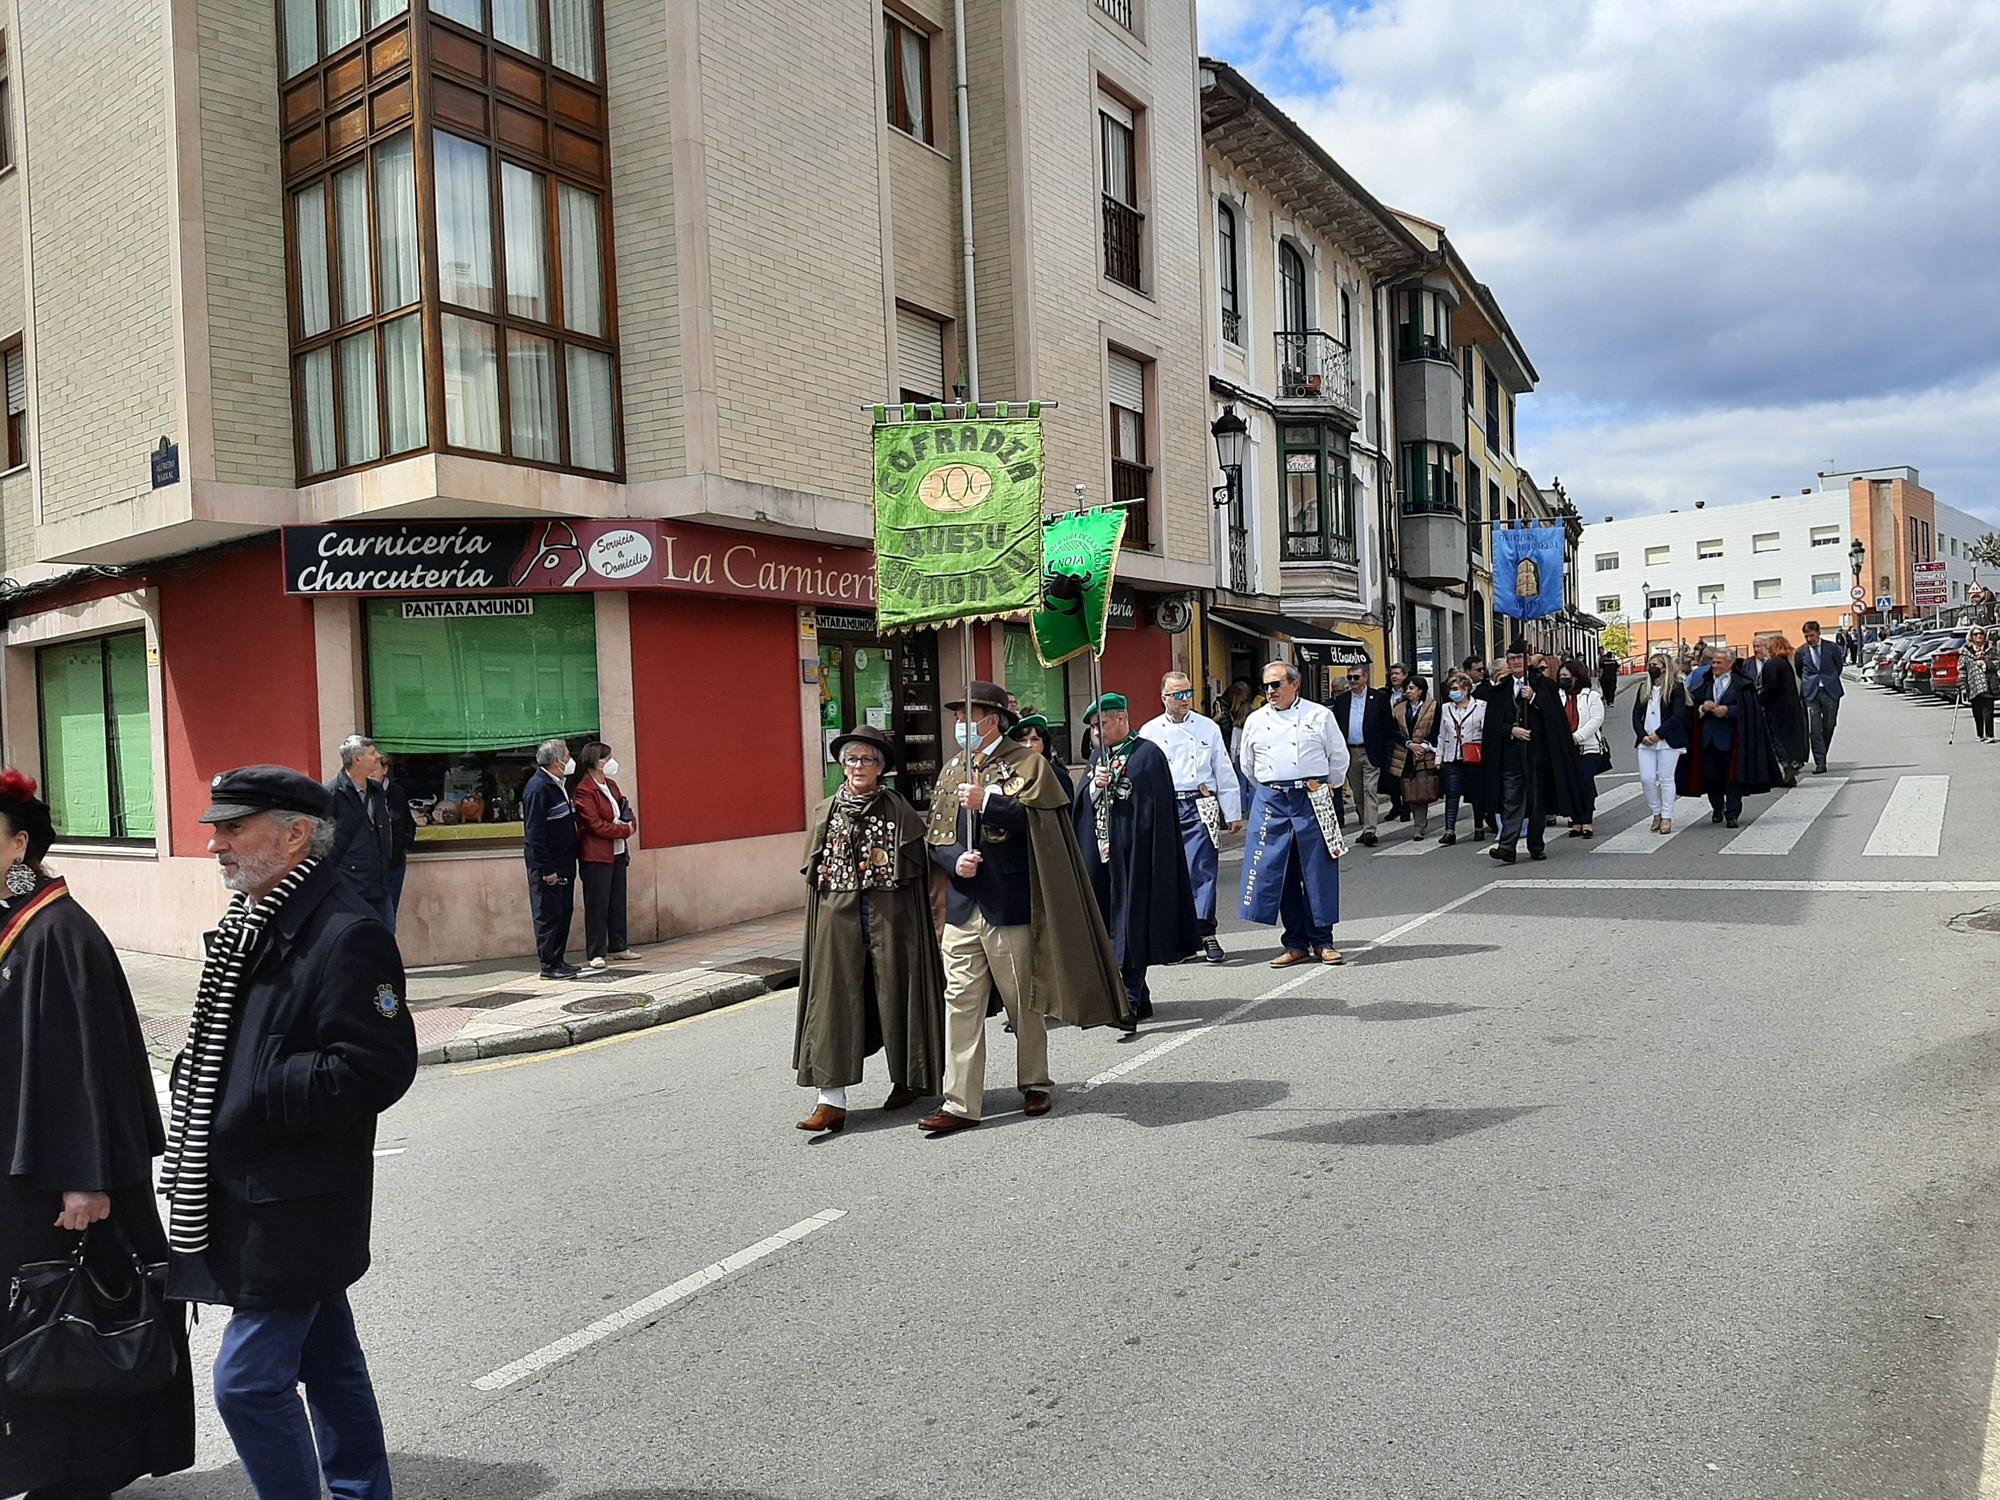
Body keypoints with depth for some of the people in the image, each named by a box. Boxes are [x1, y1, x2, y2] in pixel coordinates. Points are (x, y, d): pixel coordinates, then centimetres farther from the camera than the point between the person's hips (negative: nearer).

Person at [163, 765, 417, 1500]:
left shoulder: (348, 934, -20)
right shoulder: (252, 925, 9)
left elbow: (375, 1071, -26)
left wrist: (253, 1096, -20)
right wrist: (200, 1092, 2)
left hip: (299, 1210, -9)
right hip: (253, 1197, 9)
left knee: (247, 1381, -3)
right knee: (327, 1363, 19)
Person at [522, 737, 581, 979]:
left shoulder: (557, 785, 13)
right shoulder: (538, 788, -17)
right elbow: (535, 834, -20)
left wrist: (568, 863, 17)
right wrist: (546, 869, -21)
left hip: (563, 863, 10)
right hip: (547, 866, -10)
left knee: (564, 912, 13)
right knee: (548, 915, -2)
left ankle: (558, 960, 22)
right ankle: (549, 966, 5)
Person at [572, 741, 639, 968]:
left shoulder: (611, 785, 14)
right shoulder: (584, 791, -13)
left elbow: (626, 812, 18)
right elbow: (595, 825, -18)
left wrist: (631, 824, -4)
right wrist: (624, 830, -15)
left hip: (617, 853, 8)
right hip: (596, 856, -8)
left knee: (618, 902, 13)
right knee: (597, 905, -3)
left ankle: (618, 946, 23)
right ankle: (596, 953, 2)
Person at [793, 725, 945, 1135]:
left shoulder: (900, 812, 1)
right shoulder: (824, 814, 9)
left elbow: (916, 871, 2)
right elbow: (816, 875, 13)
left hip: (890, 915, -2)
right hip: (838, 917, 2)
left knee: (894, 993, 6)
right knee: (834, 1000, -4)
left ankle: (907, 1080, 25)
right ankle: (832, 1098, -5)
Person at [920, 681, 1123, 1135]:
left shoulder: (1025, 763, -1)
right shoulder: (952, 770, 15)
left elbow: (1036, 819, -16)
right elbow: (935, 836, 12)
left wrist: (986, 803, -26)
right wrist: (955, 860, -8)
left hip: (1010, 905, -5)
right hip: (962, 906, 5)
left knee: (1023, 1002, 7)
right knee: (960, 1002, 1)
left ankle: (1035, 1085, 25)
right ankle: (960, 1103, 6)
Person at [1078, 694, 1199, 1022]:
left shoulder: (1147, 754, -6)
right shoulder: (1098, 757, 17)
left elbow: (1156, 810, -11)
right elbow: (1082, 803, 13)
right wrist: (1094, 786, -6)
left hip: (1131, 853, -7)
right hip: (1099, 851, 8)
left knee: (1131, 918, -4)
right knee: (1103, 920, 8)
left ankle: (1132, 998, 3)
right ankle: (1135, 995, 18)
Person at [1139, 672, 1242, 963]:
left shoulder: (1208, 728, 9)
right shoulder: (1149, 732, 8)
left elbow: (1224, 773, 11)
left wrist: (1233, 814, 9)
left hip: (1200, 806, -1)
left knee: (1202, 870, -8)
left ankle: (1206, 933, -2)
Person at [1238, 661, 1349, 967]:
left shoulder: (1319, 716, 2)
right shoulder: (1256, 721, 10)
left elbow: (1339, 757, 10)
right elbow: (1248, 764, 21)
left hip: (1312, 800, -2)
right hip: (1270, 802, 3)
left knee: (1318, 871, 0)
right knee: (1278, 873, 2)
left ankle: (1323, 941, 11)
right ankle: (1297, 944, 11)